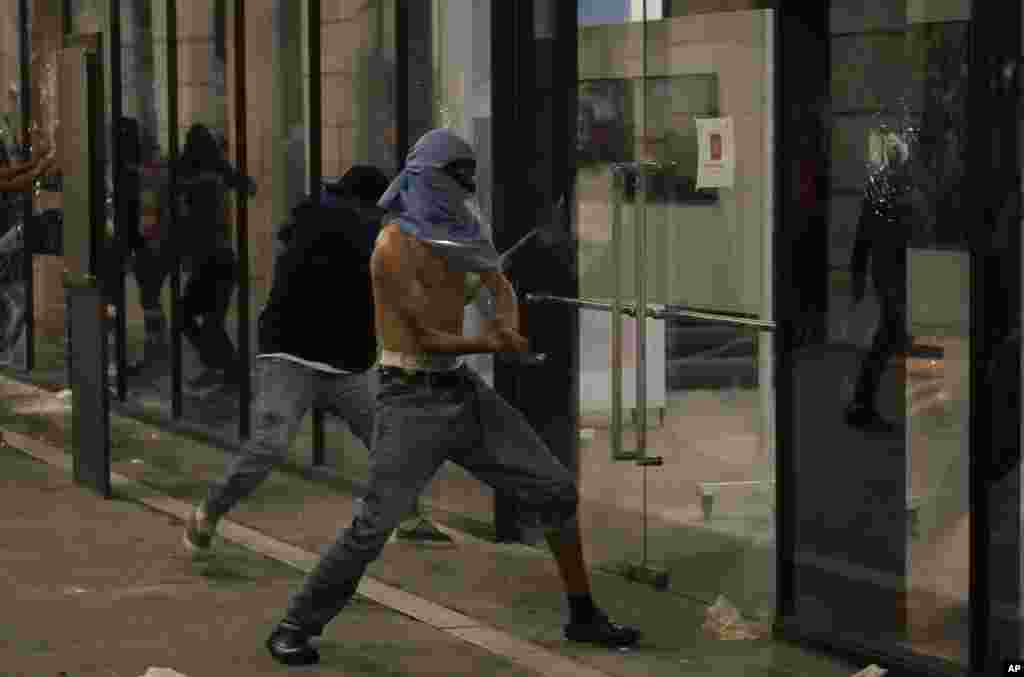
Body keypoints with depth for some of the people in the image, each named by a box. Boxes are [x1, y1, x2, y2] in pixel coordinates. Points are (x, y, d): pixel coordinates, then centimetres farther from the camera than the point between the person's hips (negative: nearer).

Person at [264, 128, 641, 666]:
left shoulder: (452, 229, 8)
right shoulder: (393, 247, -17)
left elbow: (500, 287, 16)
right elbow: (430, 338, -19)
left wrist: (508, 327, -6)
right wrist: (495, 345, -7)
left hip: (463, 390, 8)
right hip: (412, 400, -8)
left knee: (555, 490, 6)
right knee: (374, 525, -15)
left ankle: (583, 616, 18)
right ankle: (294, 628, 1)